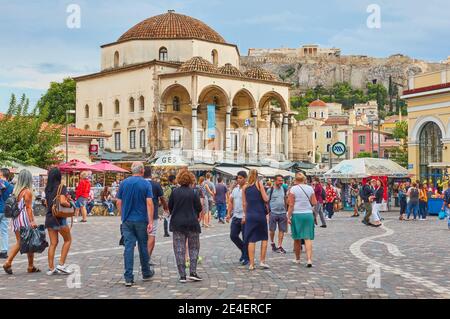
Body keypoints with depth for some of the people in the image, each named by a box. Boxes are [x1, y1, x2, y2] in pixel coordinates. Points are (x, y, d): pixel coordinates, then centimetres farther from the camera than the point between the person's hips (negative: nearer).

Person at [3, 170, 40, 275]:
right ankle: (31, 267, 13)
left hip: (16, 218, 7)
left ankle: (8, 262, -4)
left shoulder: (16, 190, 9)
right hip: (25, 219, -7)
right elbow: (28, 207, -14)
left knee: (19, 242, 11)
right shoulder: (27, 191, -11)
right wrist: (32, 221, -14)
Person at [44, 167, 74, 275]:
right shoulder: (62, 188, -11)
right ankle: (61, 265, 3)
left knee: (53, 243, 10)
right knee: (68, 240, 10)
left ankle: (51, 268, 8)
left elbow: (46, 203, 15)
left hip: (49, 217, 6)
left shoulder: (48, 189, 10)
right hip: (59, 218, -6)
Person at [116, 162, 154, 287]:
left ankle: (128, 278, -6)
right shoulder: (145, 184, -5)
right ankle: (146, 273, 27)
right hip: (141, 220, -2)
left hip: (127, 221, 2)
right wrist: (150, 222, -12)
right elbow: (149, 203, -13)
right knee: (143, 246, 12)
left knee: (129, 247, -1)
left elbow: (119, 203, 5)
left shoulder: (123, 183, 2)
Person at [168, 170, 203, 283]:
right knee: (194, 248, 11)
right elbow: (199, 209, -4)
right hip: (192, 223, -2)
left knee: (179, 249, 5)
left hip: (177, 224, 2)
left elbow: (170, 207, 7)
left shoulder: (174, 192, -1)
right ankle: (193, 272, 2)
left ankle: (182, 275, 3)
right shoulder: (194, 193, -7)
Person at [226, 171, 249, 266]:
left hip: (245, 217, -7)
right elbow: (230, 202, 18)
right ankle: (244, 250, 28)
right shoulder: (235, 189, 12)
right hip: (235, 216, 7)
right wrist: (229, 213, 10)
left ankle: (246, 258, 12)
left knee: (245, 239, 0)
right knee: (233, 236, 6)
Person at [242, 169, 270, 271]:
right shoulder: (259, 184, -3)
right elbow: (265, 199, -9)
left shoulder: (245, 187, 6)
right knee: (264, 238, 13)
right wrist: (267, 196, 13)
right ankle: (262, 261, 8)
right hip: (260, 214, -3)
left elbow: (244, 203, 8)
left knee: (251, 240, 4)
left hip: (250, 215, 3)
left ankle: (251, 264, 2)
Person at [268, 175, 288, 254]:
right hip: (273, 213, -3)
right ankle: (272, 243, 27)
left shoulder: (283, 189, 9)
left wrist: (286, 211, 16)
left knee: (282, 230, 1)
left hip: (282, 213, 4)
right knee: (272, 230, 5)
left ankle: (280, 246, 6)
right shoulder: (270, 190, -5)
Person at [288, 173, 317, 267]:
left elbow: (291, 205, -8)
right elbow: (314, 203, 3)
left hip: (297, 215, -2)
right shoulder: (310, 188, 4)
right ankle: (309, 259, -14)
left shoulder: (293, 189, -5)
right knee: (308, 238, -1)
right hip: (308, 214, 2)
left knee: (297, 238, 11)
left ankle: (297, 259, 22)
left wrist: (289, 217, -4)